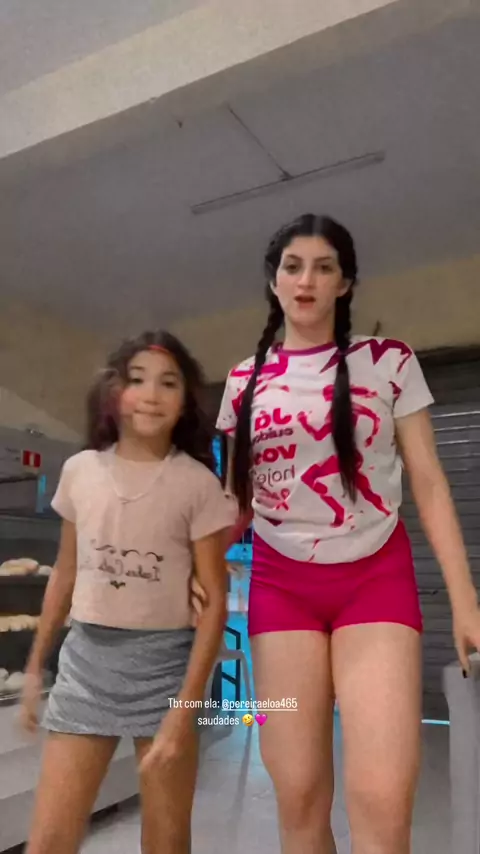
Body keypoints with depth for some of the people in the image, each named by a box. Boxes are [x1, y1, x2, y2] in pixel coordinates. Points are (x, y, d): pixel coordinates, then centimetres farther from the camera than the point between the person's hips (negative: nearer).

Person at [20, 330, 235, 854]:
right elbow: (65, 573, 12)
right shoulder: (80, 470, 1)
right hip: (86, 657, 3)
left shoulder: (197, 482, -9)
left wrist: (184, 707, -13)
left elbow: (214, 599, -8)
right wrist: (36, 664, 16)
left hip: (164, 660, -2)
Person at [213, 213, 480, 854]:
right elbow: (236, 496, 12)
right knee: (299, 794, 2)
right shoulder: (246, 382, 6)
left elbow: (429, 483, 0)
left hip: (377, 578, -1)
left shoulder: (389, 362, 1)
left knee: (382, 800, -13)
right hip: (280, 584, 2)